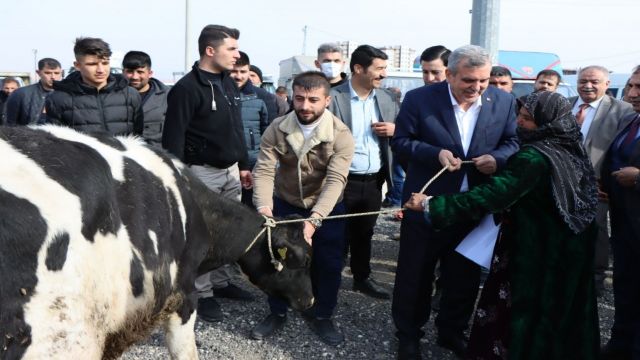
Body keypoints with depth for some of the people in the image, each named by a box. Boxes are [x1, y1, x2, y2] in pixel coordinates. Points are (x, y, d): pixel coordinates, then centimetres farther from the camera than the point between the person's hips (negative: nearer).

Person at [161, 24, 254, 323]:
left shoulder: (229, 84, 10)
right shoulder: (186, 88, -15)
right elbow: (173, 139, -16)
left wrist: (243, 165, 17)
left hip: (231, 170, 8)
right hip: (202, 172, -7)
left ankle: (223, 282, 28)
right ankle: (203, 294, 13)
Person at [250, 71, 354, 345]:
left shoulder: (341, 135, -23)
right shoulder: (276, 130, -17)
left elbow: (335, 180, -33)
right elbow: (264, 171, -23)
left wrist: (314, 219, -46)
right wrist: (264, 207, -42)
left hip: (327, 210, -1)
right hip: (284, 205, 1)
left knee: (328, 265, 7)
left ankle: (321, 316, 30)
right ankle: (277, 313, 32)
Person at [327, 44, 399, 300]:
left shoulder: (387, 99, 6)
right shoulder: (333, 97, -11)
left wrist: (394, 130, -8)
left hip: (374, 181, 5)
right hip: (343, 180, -5)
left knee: (365, 233, 18)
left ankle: (362, 278, 34)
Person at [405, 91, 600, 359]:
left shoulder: (535, 157, -24)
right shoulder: (571, 148, 2)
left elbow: (489, 196, -31)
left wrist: (431, 205, -29)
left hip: (536, 252, -8)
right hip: (569, 248, 8)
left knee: (521, 313, 6)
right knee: (560, 309, 22)